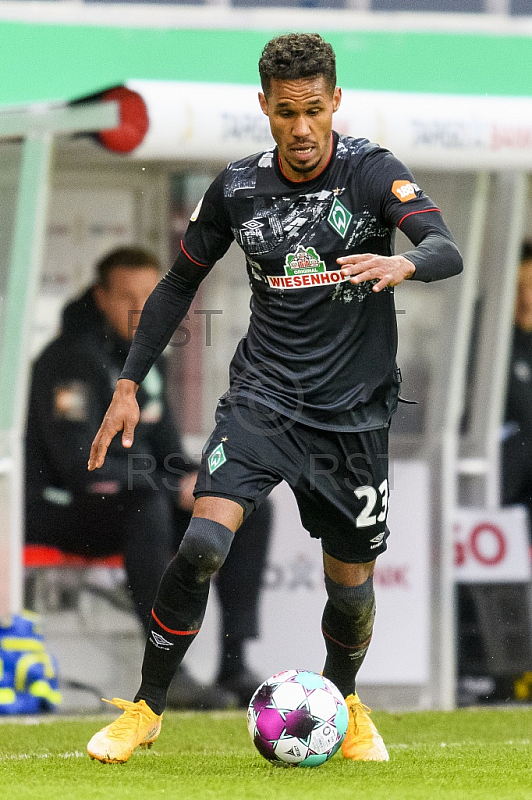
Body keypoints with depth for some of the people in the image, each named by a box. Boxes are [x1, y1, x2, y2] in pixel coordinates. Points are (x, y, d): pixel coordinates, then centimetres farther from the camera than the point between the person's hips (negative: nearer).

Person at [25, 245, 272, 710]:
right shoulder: (71, 360, -17)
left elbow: (164, 449, 20)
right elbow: (80, 466, -25)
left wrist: (195, 477, -5)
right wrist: (174, 488, -22)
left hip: (132, 504, 9)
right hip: (59, 511, -9)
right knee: (146, 506, -40)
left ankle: (235, 666, -7)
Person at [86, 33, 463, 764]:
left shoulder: (373, 173, -8)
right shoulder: (238, 188, -1)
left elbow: (447, 251, -22)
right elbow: (181, 283, 12)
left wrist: (403, 264, -46)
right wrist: (129, 384, 7)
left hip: (353, 414, 0)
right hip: (263, 396, 0)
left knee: (351, 585, 7)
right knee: (203, 543, -20)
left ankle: (344, 701, 39)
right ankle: (146, 711, -7)